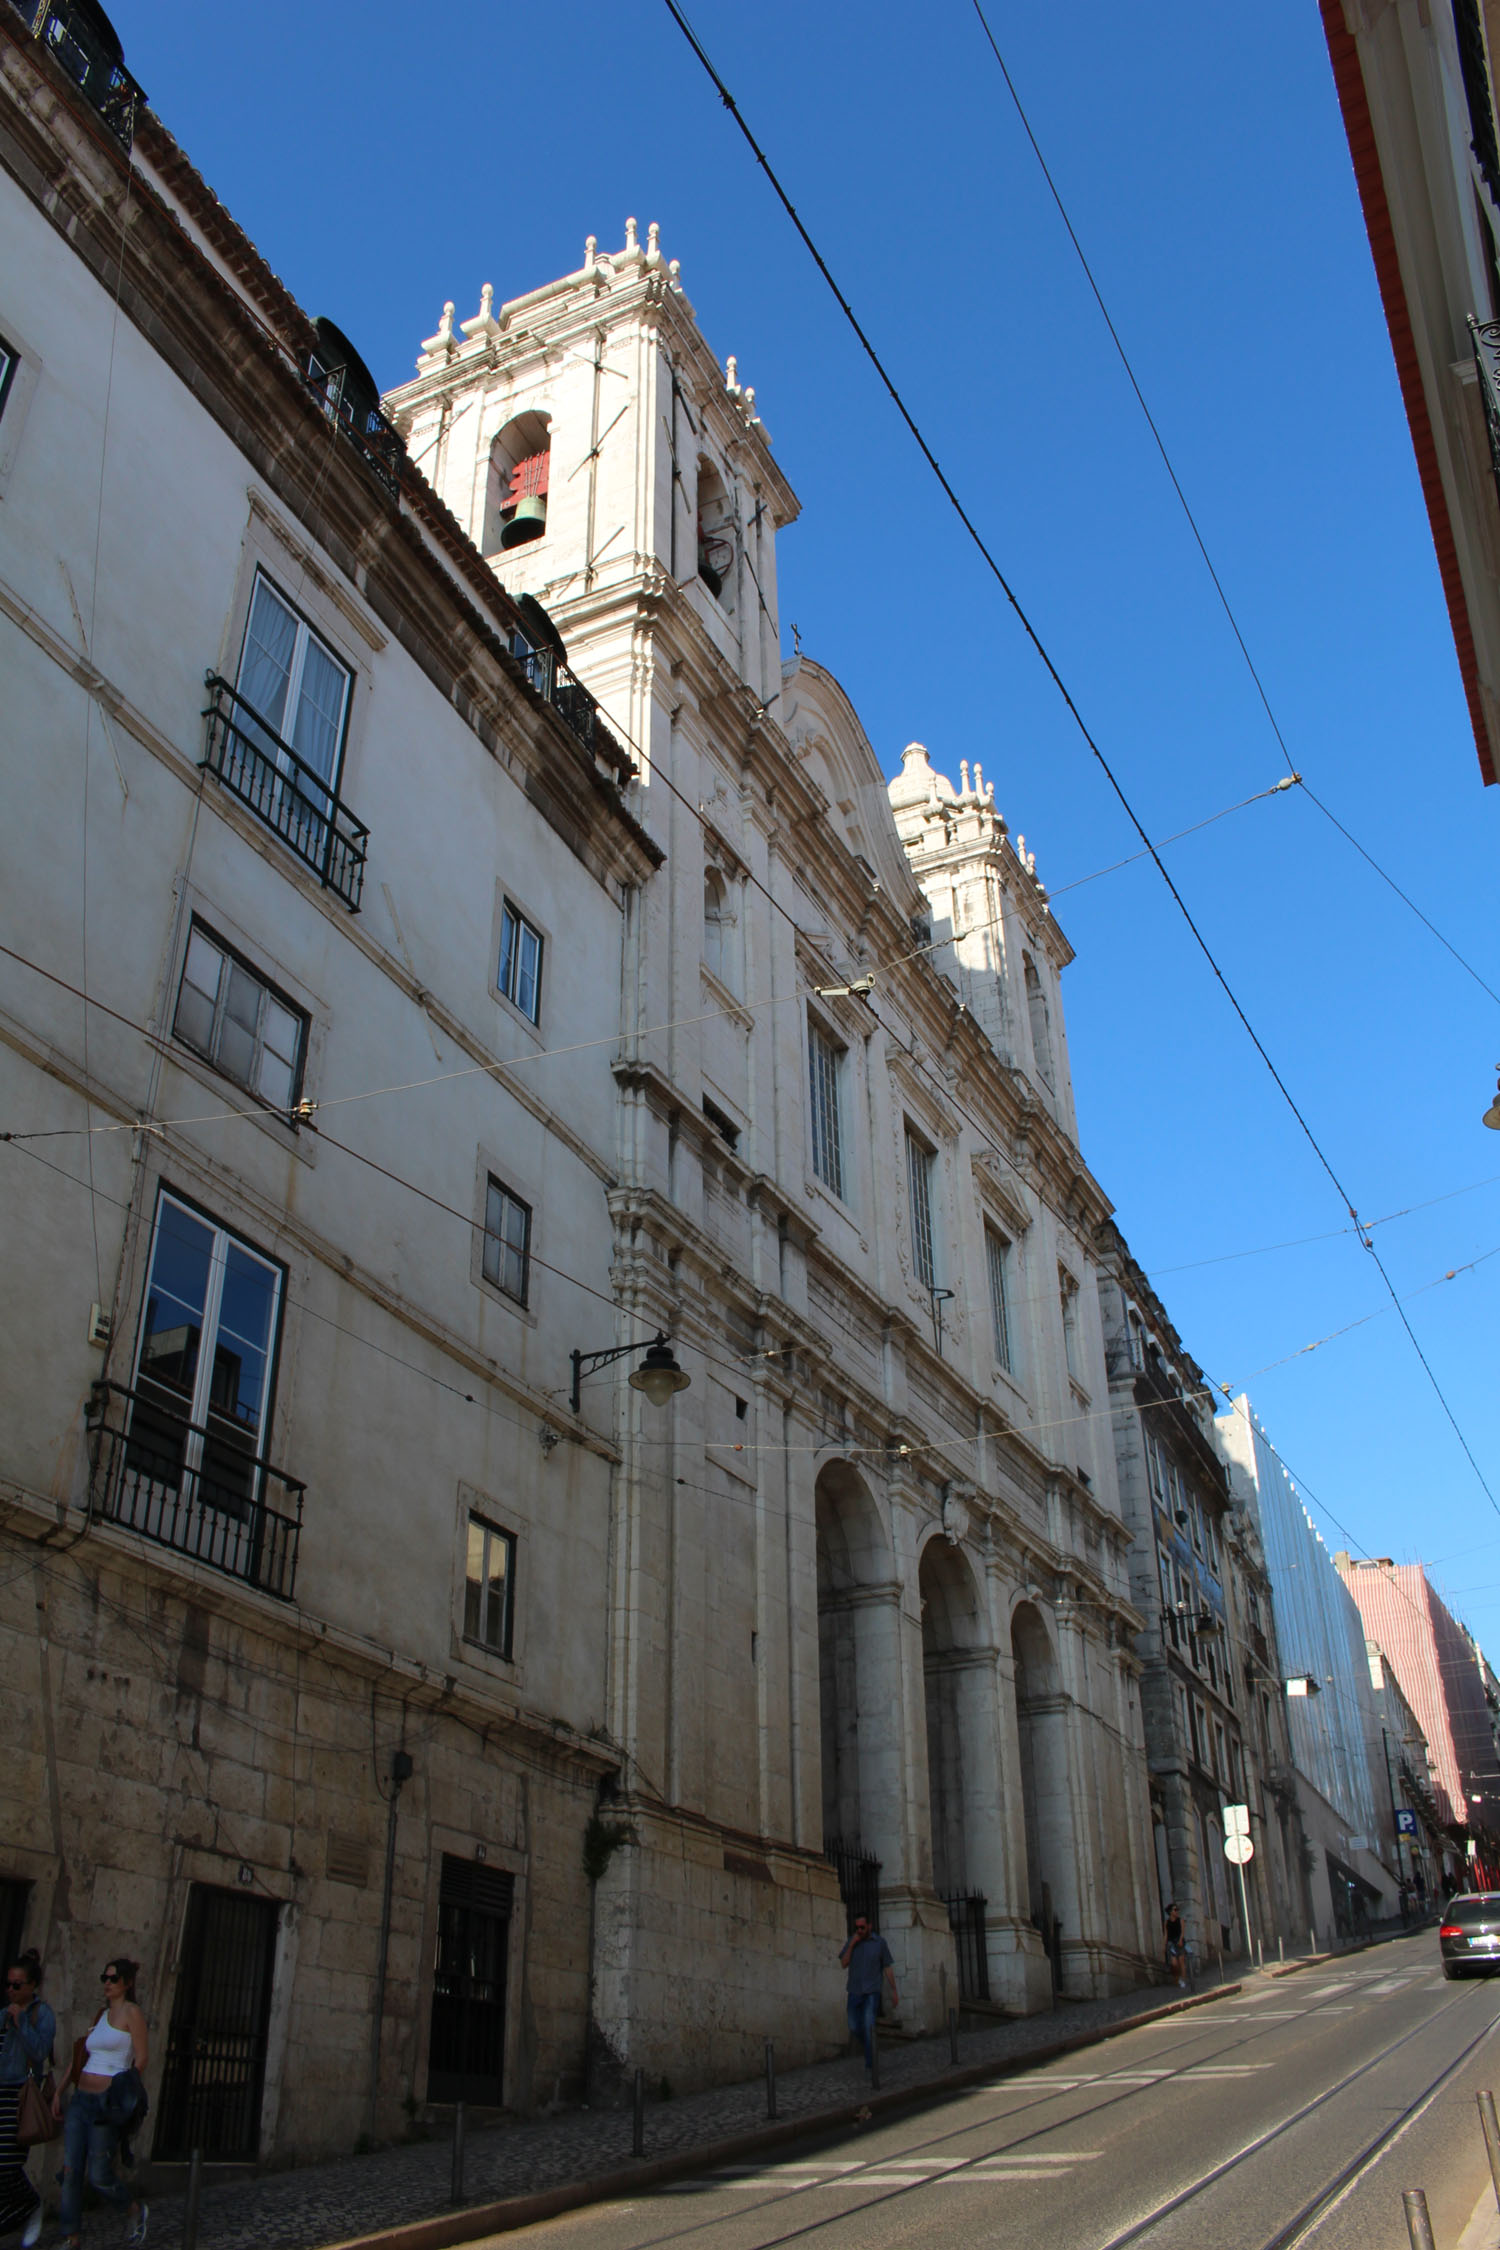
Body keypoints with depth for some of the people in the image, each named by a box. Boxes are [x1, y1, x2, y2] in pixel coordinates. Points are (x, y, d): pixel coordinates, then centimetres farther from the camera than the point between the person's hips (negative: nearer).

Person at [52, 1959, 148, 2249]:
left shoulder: (131, 2013, -5)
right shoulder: (100, 2015, 16)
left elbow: (141, 2059, -9)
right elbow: (80, 2056, 20)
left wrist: (123, 2090, -17)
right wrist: (59, 2091, 13)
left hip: (107, 2103, -7)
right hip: (81, 2100, 7)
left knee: (99, 2177, -5)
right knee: (70, 2172, 0)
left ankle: (136, 2211, 21)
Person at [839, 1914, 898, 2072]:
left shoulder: (880, 1942, -4)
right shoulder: (852, 1941, 2)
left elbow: (888, 1968, 0)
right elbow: (843, 1964, -5)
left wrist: (894, 1991, -2)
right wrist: (851, 1944, -16)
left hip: (872, 1992, -3)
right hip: (855, 1992, 3)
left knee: (868, 2024, -18)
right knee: (854, 2027, 9)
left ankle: (870, 2064, -13)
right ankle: (871, 2045, 38)